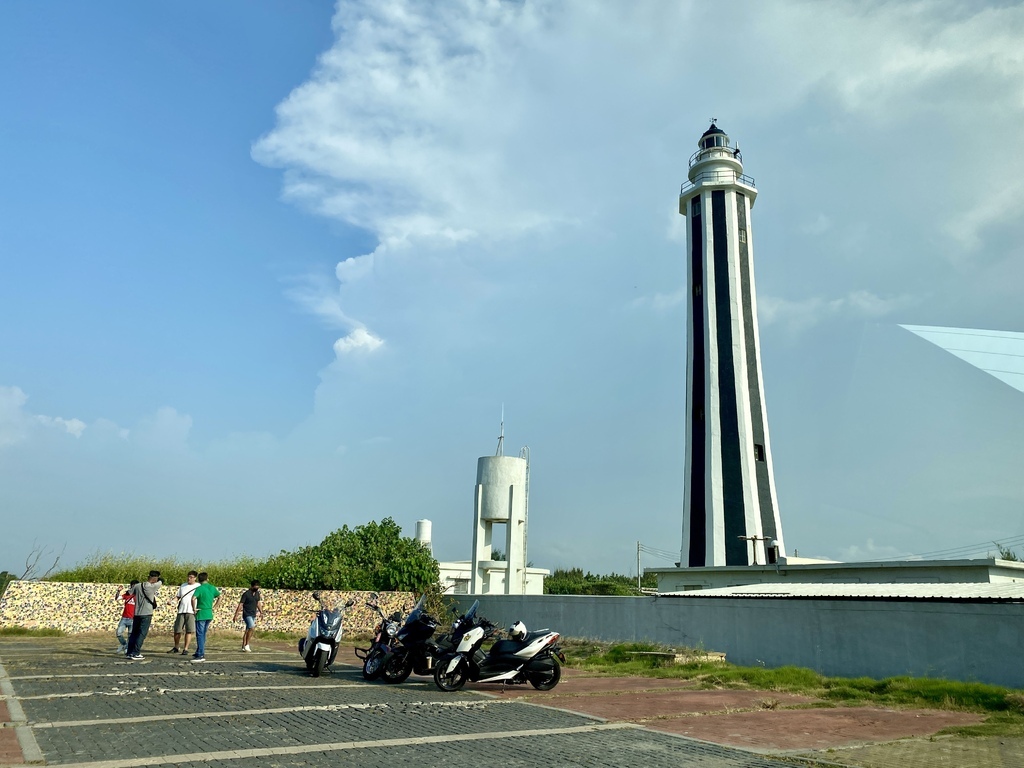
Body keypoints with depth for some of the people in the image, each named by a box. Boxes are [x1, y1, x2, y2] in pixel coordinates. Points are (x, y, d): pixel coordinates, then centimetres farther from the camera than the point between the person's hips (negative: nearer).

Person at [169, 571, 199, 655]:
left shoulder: (198, 587, 0)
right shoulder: (182, 586, 14)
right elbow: (178, 598, 19)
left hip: (191, 611, -4)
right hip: (181, 611, 4)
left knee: (189, 630, -4)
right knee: (177, 630, 6)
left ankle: (185, 649, 5)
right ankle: (176, 648, 24)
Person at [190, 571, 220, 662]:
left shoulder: (199, 588, -11)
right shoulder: (212, 588, 8)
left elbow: (193, 598, -27)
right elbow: (219, 597, 16)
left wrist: (194, 608, -15)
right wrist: (214, 607, 16)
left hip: (201, 614, -6)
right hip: (209, 614, 6)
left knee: (200, 635, -3)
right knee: (203, 634, 17)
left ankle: (201, 655, -5)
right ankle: (199, 653, 26)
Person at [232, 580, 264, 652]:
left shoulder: (257, 593, 7)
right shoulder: (246, 594, -13)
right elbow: (240, 604, -12)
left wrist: (261, 612, 15)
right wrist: (236, 615, -12)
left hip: (253, 615, 7)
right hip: (247, 615, -7)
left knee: (248, 630, 11)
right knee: (252, 628, -21)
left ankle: (243, 647, 20)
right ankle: (247, 645, -12)